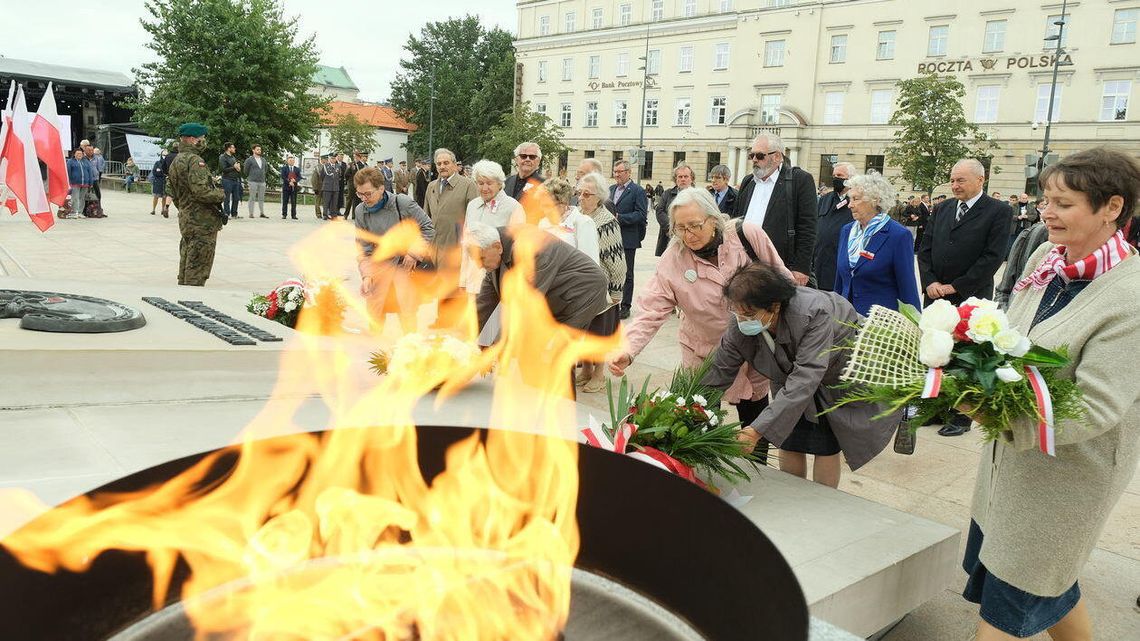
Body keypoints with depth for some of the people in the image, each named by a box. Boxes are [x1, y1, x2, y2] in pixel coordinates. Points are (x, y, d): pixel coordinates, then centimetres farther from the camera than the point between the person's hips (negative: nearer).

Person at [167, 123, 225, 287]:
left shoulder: (175, 161, 16)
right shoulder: (194, 160, -15)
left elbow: (175, 195, 21)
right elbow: (201, 191, -25)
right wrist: (221, 194, -9)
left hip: (185, 219, 10)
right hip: (202, 222, -10)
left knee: (186, 267, 19)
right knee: (198, 269, -5)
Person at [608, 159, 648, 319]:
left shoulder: (638, 191, -6)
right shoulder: (611, 189, 15)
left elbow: (641, 214, -14)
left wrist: (619, 218, -19)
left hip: (628, 240, -6)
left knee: (626, 274, 2)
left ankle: (625, 306, 9)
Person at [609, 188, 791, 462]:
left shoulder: (748, 235, -19)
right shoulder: (673, 260, -19)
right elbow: (651, 312, -23)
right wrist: (627, 351, -38)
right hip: (704, 355, -1)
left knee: (755, 423, 17)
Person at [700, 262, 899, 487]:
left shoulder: (814, 313, -41)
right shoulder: (740, 328, -25)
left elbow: (804, 380, -45)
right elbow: (718, 375, -17)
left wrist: (757, 430, -50)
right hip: (790, 374, 4)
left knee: (826, 446, -4)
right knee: (789, 443, 1)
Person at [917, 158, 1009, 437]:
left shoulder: (998, 211, -5)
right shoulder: (942, 208, 11)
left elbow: (993, 257, -12)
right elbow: (925, 249, 10)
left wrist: (956, 287, -13)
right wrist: (930, 282, -4)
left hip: (970, 299, -5)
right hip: (936, 295, 5)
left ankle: (962, 416, 16)